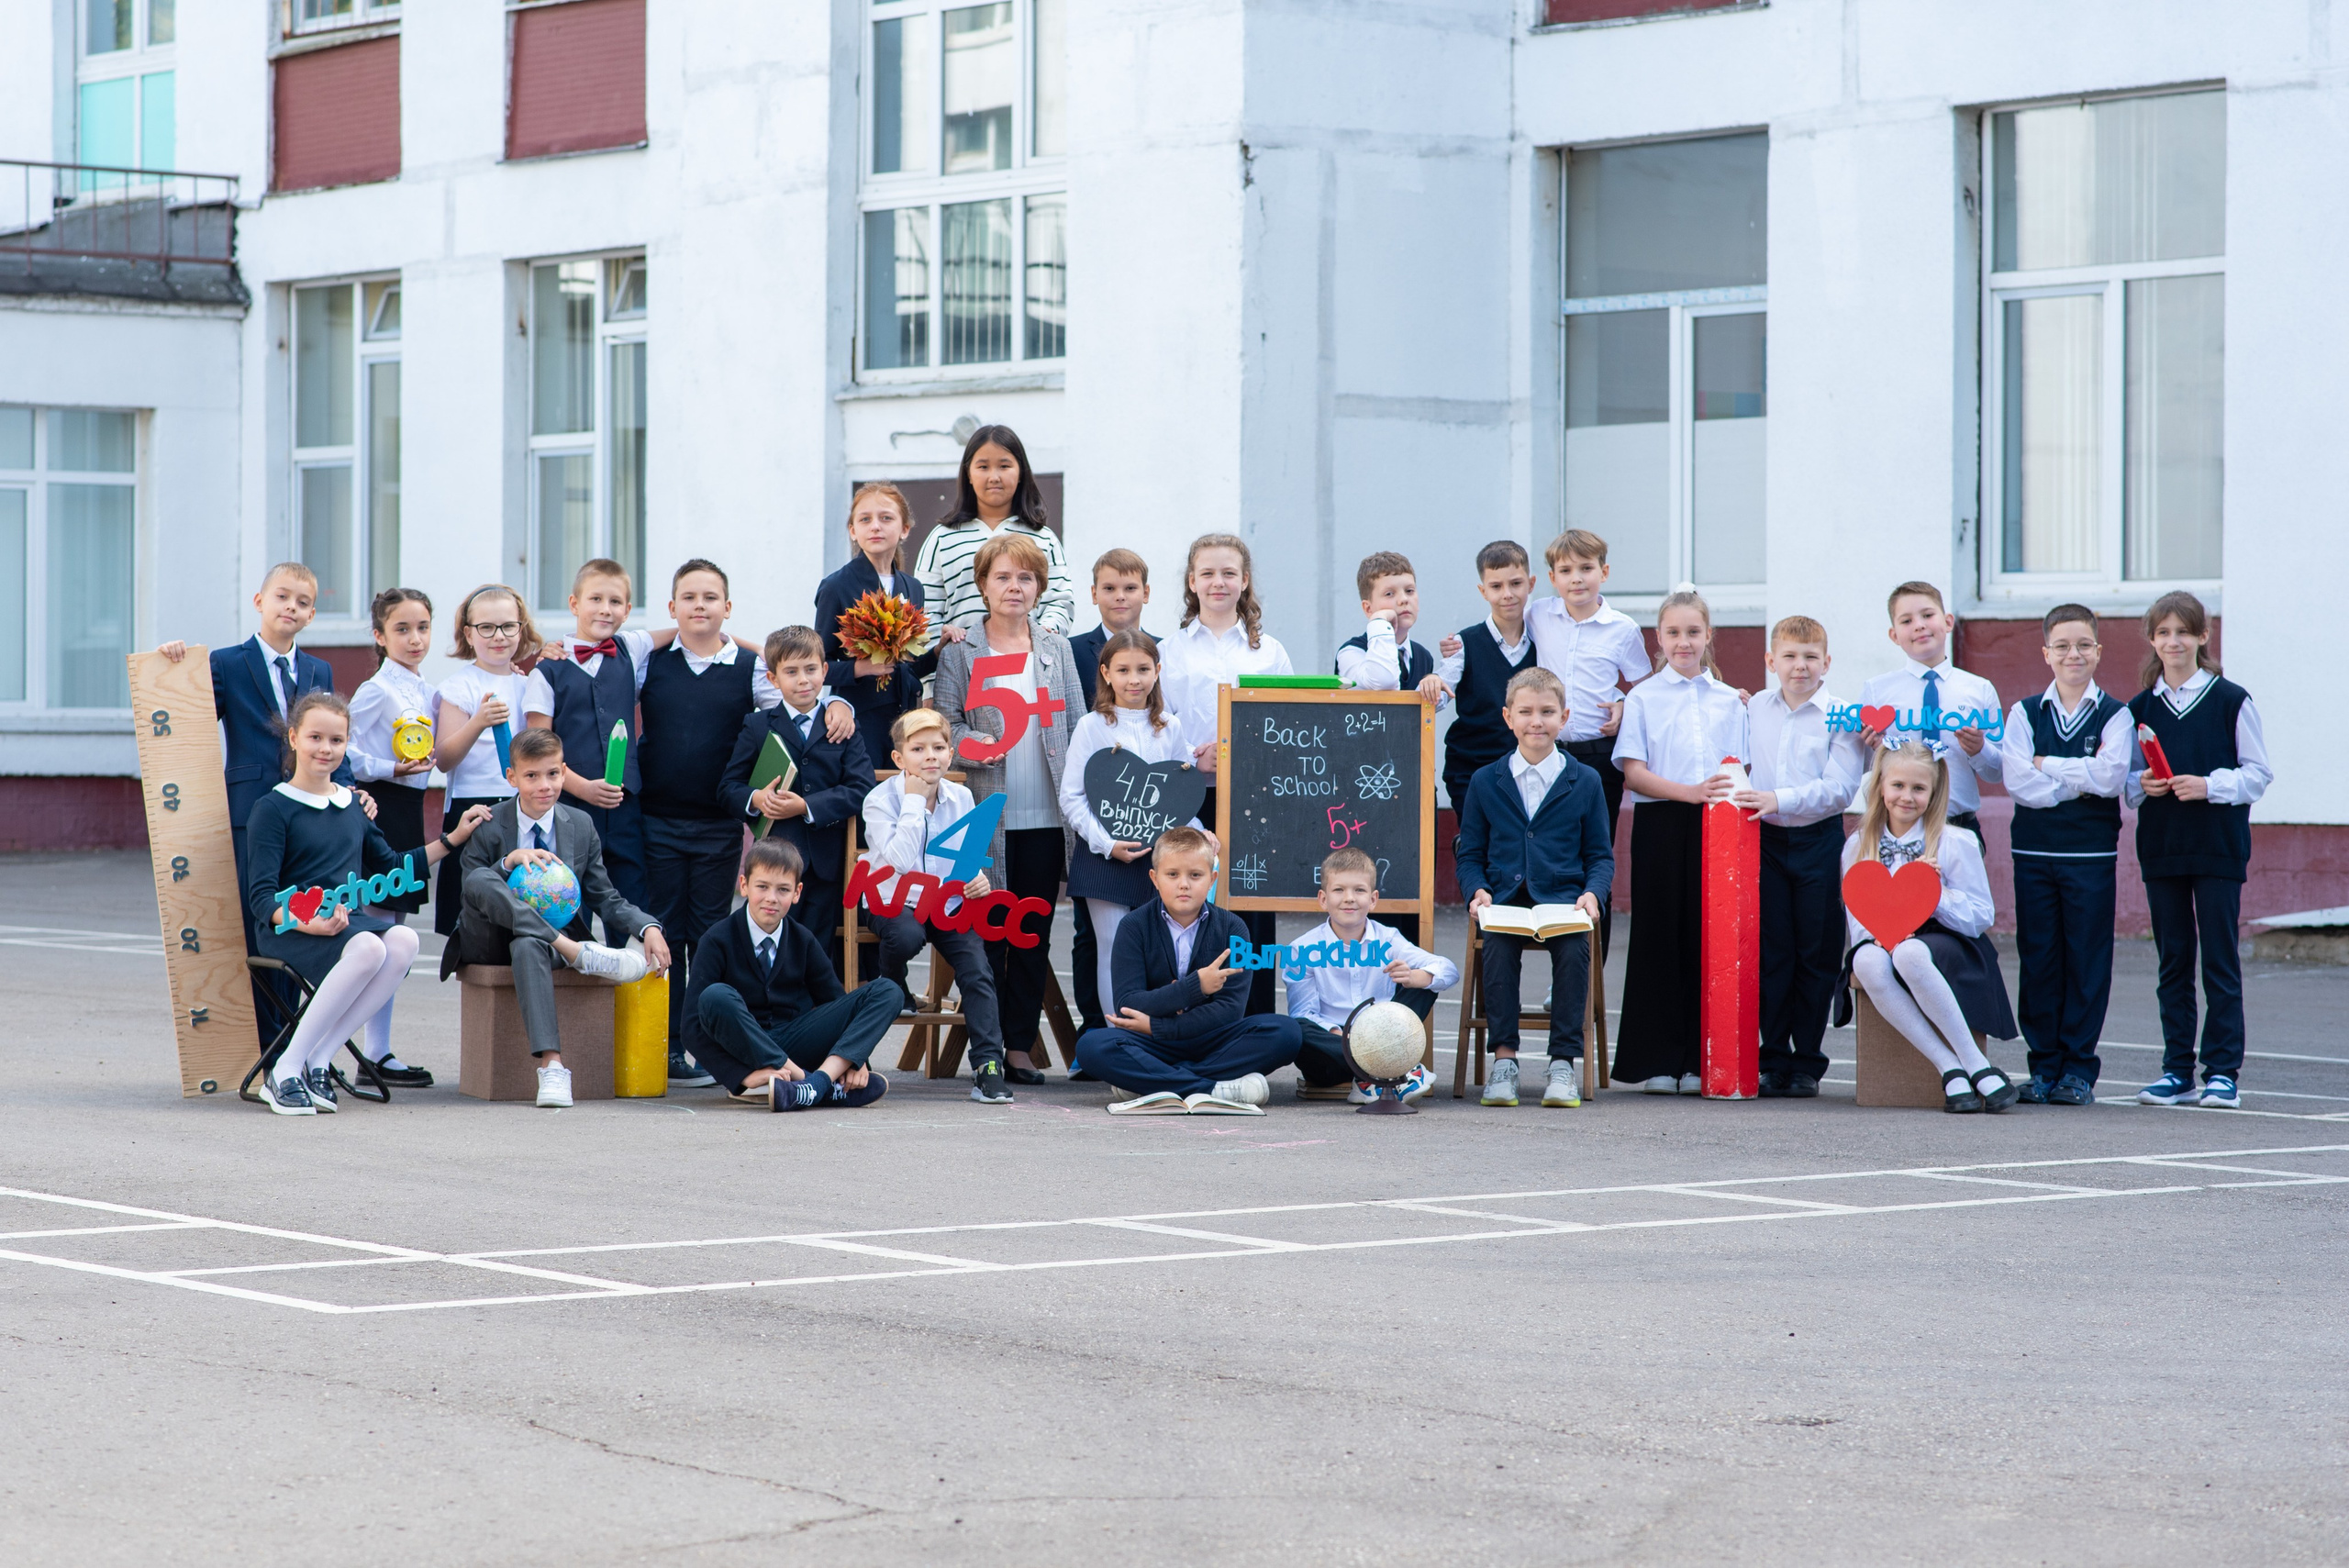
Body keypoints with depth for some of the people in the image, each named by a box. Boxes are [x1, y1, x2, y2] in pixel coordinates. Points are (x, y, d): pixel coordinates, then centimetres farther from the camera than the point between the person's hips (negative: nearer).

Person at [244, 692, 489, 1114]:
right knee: (367, 949, -35)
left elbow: (393, 868, 33)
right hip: (291, 930, -6)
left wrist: (453, 838, 27)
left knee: (403, 940, -28)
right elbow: (261, 896, -9)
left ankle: (316, 1062, -27)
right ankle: (286, 1071, -29)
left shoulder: (353, 806, 20)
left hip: (351, 920, 6)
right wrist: (307, 923, -26)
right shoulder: (273, 809, -1)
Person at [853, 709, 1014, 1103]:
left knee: (977, 969, -18)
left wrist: (977, 879, -11)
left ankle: (988, 1066, -18)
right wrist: (913, 800, -20)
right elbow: (899, 860, -23)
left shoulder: (961, 798, 5)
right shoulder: (881, 800, -9)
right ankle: (891, 987, -1)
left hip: (949, 903, 3)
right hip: (894, 902, -3)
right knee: (907, 936, -37)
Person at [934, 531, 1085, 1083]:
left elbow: (1077, 728, 12)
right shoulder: (960, 652, 4)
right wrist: (971, 743, -22)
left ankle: (1020, 1043, 11)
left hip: (1046, 815, 3)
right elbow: (944, 722, 0)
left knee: (1033, 934, 5)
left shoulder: (1057, 650, 12)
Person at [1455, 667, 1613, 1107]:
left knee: (1574, 947, -32)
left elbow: (1601, 855, 12)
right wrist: (1477, 890, -6)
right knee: (1498, 943, -32)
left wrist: (1593, 893, -8)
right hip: (1505, 899, 0)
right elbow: (1469, 853, 14)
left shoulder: (1585, 781, 11)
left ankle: (1564, 1061, -24)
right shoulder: (1486, 781, 13)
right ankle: (1503, 1058, -25)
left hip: (1563, 899, 0)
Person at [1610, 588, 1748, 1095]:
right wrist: (1688, 791, -17)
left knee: (1706, 935, 0)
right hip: (1661, 825, -2)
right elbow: (1634, 772, -4)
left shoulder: (1728, 701, 13)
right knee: (1659, 935, -3)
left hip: (1714, 826, 2)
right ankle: (1656, 1060, 2)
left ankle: (1699, 1060, 5)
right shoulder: (1644, 698, 4)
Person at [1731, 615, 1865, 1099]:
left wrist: (1779, 799, -23)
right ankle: (1774, 1062, 7)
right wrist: (1738, 797, 6)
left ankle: (1807, 1065, 8)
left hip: (1819, 841, -3)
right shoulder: (1755, 710, 9)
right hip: (1767, 841, 3)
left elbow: (1839, 788, -14)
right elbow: (1743, 767, 23)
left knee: (1817, 956, 2)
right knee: (1772, 954, 3)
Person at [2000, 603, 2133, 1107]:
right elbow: (2016, 778, -7)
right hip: (2034, 852, 2)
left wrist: (2047, 765, -8)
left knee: (2087, 960, 0)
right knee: (2038, 960, 3)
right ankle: (2044, 1065, 11)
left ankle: (2078, 1069, 7)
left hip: (2092, 853, -1)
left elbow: (2111, 776, -13)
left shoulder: (2115, 716, 3)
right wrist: (2079, 780, -10)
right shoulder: (2025, 713, 8)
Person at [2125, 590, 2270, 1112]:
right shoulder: (2140, 708, 9)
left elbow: (2259, 773, -2)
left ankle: (2222, 1072, 0)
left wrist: (2210, 786, -16)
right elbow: (2127, 778, 15)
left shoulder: (2231, 701, -2)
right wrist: (2141, 784, -7)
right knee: (2173, 961, 7)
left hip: (2219, 848, -4)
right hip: (2161, 849, 4)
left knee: (2220, 960, -3)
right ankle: (2177, 1072, 11)